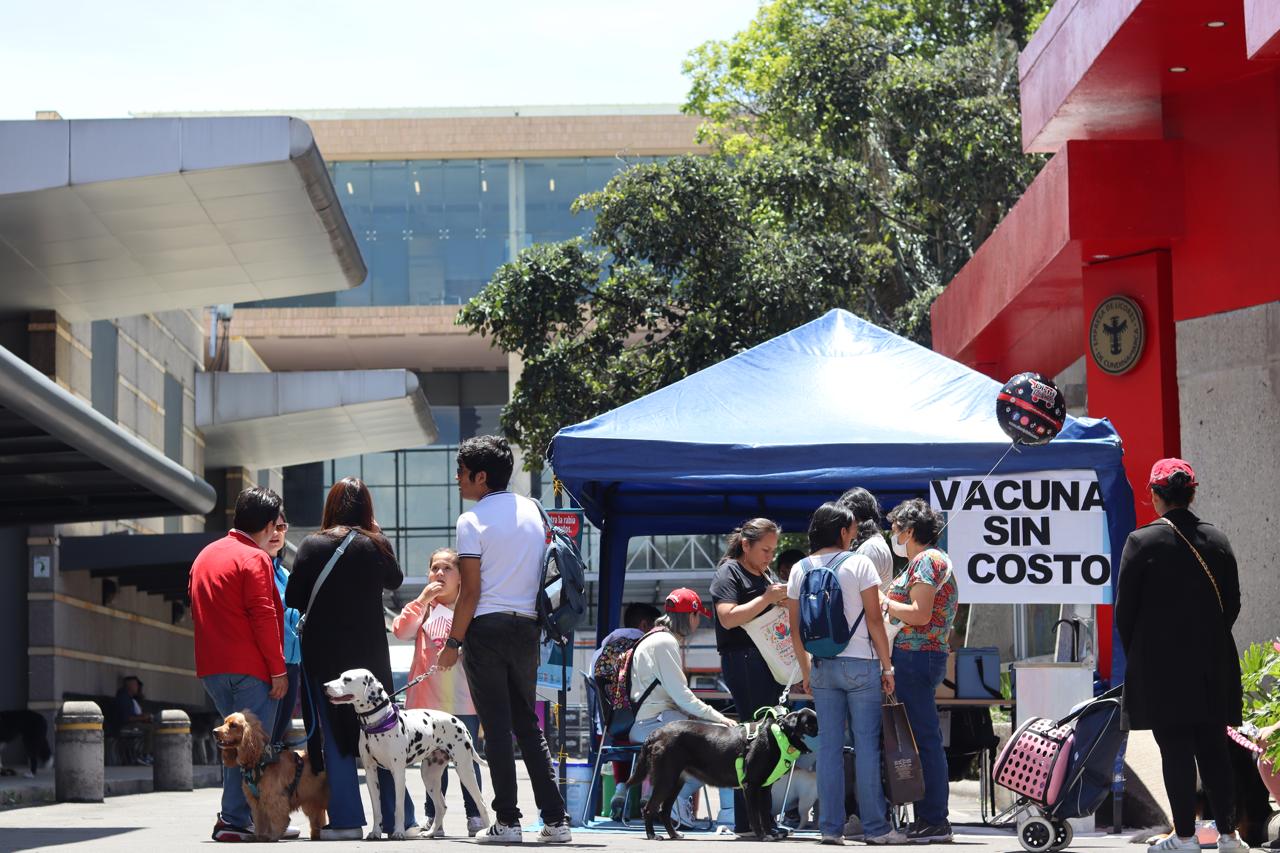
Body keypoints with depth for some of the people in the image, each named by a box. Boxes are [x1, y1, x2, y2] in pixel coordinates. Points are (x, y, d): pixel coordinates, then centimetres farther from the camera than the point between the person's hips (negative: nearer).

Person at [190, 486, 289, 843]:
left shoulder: (205, 556, 17)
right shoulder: (254, 559, -9)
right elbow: (264, 617, -15)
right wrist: (278, 669, -11)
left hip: (211, 667, 8)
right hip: (248, 667, -8)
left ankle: (237, 815, 12)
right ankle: (235, 820, -8)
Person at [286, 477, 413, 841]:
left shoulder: (311, 546, -7)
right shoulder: (375, 545, -3)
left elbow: (293, 599, -4)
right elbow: (395, 580, 16)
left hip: (324, 654, -1)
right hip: (369, 653, 1)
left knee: (334, 736, 4)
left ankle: (346, 819, -2)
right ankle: (399, 819, 7)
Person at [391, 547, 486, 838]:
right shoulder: (423, 609, 9)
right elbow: (401, 631, -8)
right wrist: (422, 600, -12)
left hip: (465, 701, -1)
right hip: (431, 700, 1)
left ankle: (474, 815, 11)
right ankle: (434, 819, 9)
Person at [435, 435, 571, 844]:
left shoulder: (472, 521, -7)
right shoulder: (533, 511, 11)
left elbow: (471, 591, -11)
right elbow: (545, 575, 14)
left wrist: (453, 642, -5)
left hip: (487, 627, -6)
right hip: (527, 627, 6)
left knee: (497, 727, -1)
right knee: (528, 725, 12)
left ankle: (507, 821, -2)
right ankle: (555, 820, 5)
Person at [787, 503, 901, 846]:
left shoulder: (800, 570, 6)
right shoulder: (858, 564, -7)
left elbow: (795, 630, 7)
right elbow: (874, 621, -8)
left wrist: (806, 671, 17)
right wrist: (887, 666, -2)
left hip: (822, 668, 4)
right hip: (860, 664, -4)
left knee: (828, 746, 6)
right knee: (866, 745, -1)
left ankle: (830, 827, 6)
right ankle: (875, 827, 0)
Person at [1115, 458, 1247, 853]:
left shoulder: (1142, 541, -9)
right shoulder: (1217, 540, 3)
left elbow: (1125, 608, -6)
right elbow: (1232, 603, 8)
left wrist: (1135, 655, 8)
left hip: (1161, 663, -4)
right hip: (1213, 665, 4)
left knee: (1175, 748, 0)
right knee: (1214, 746, 10)